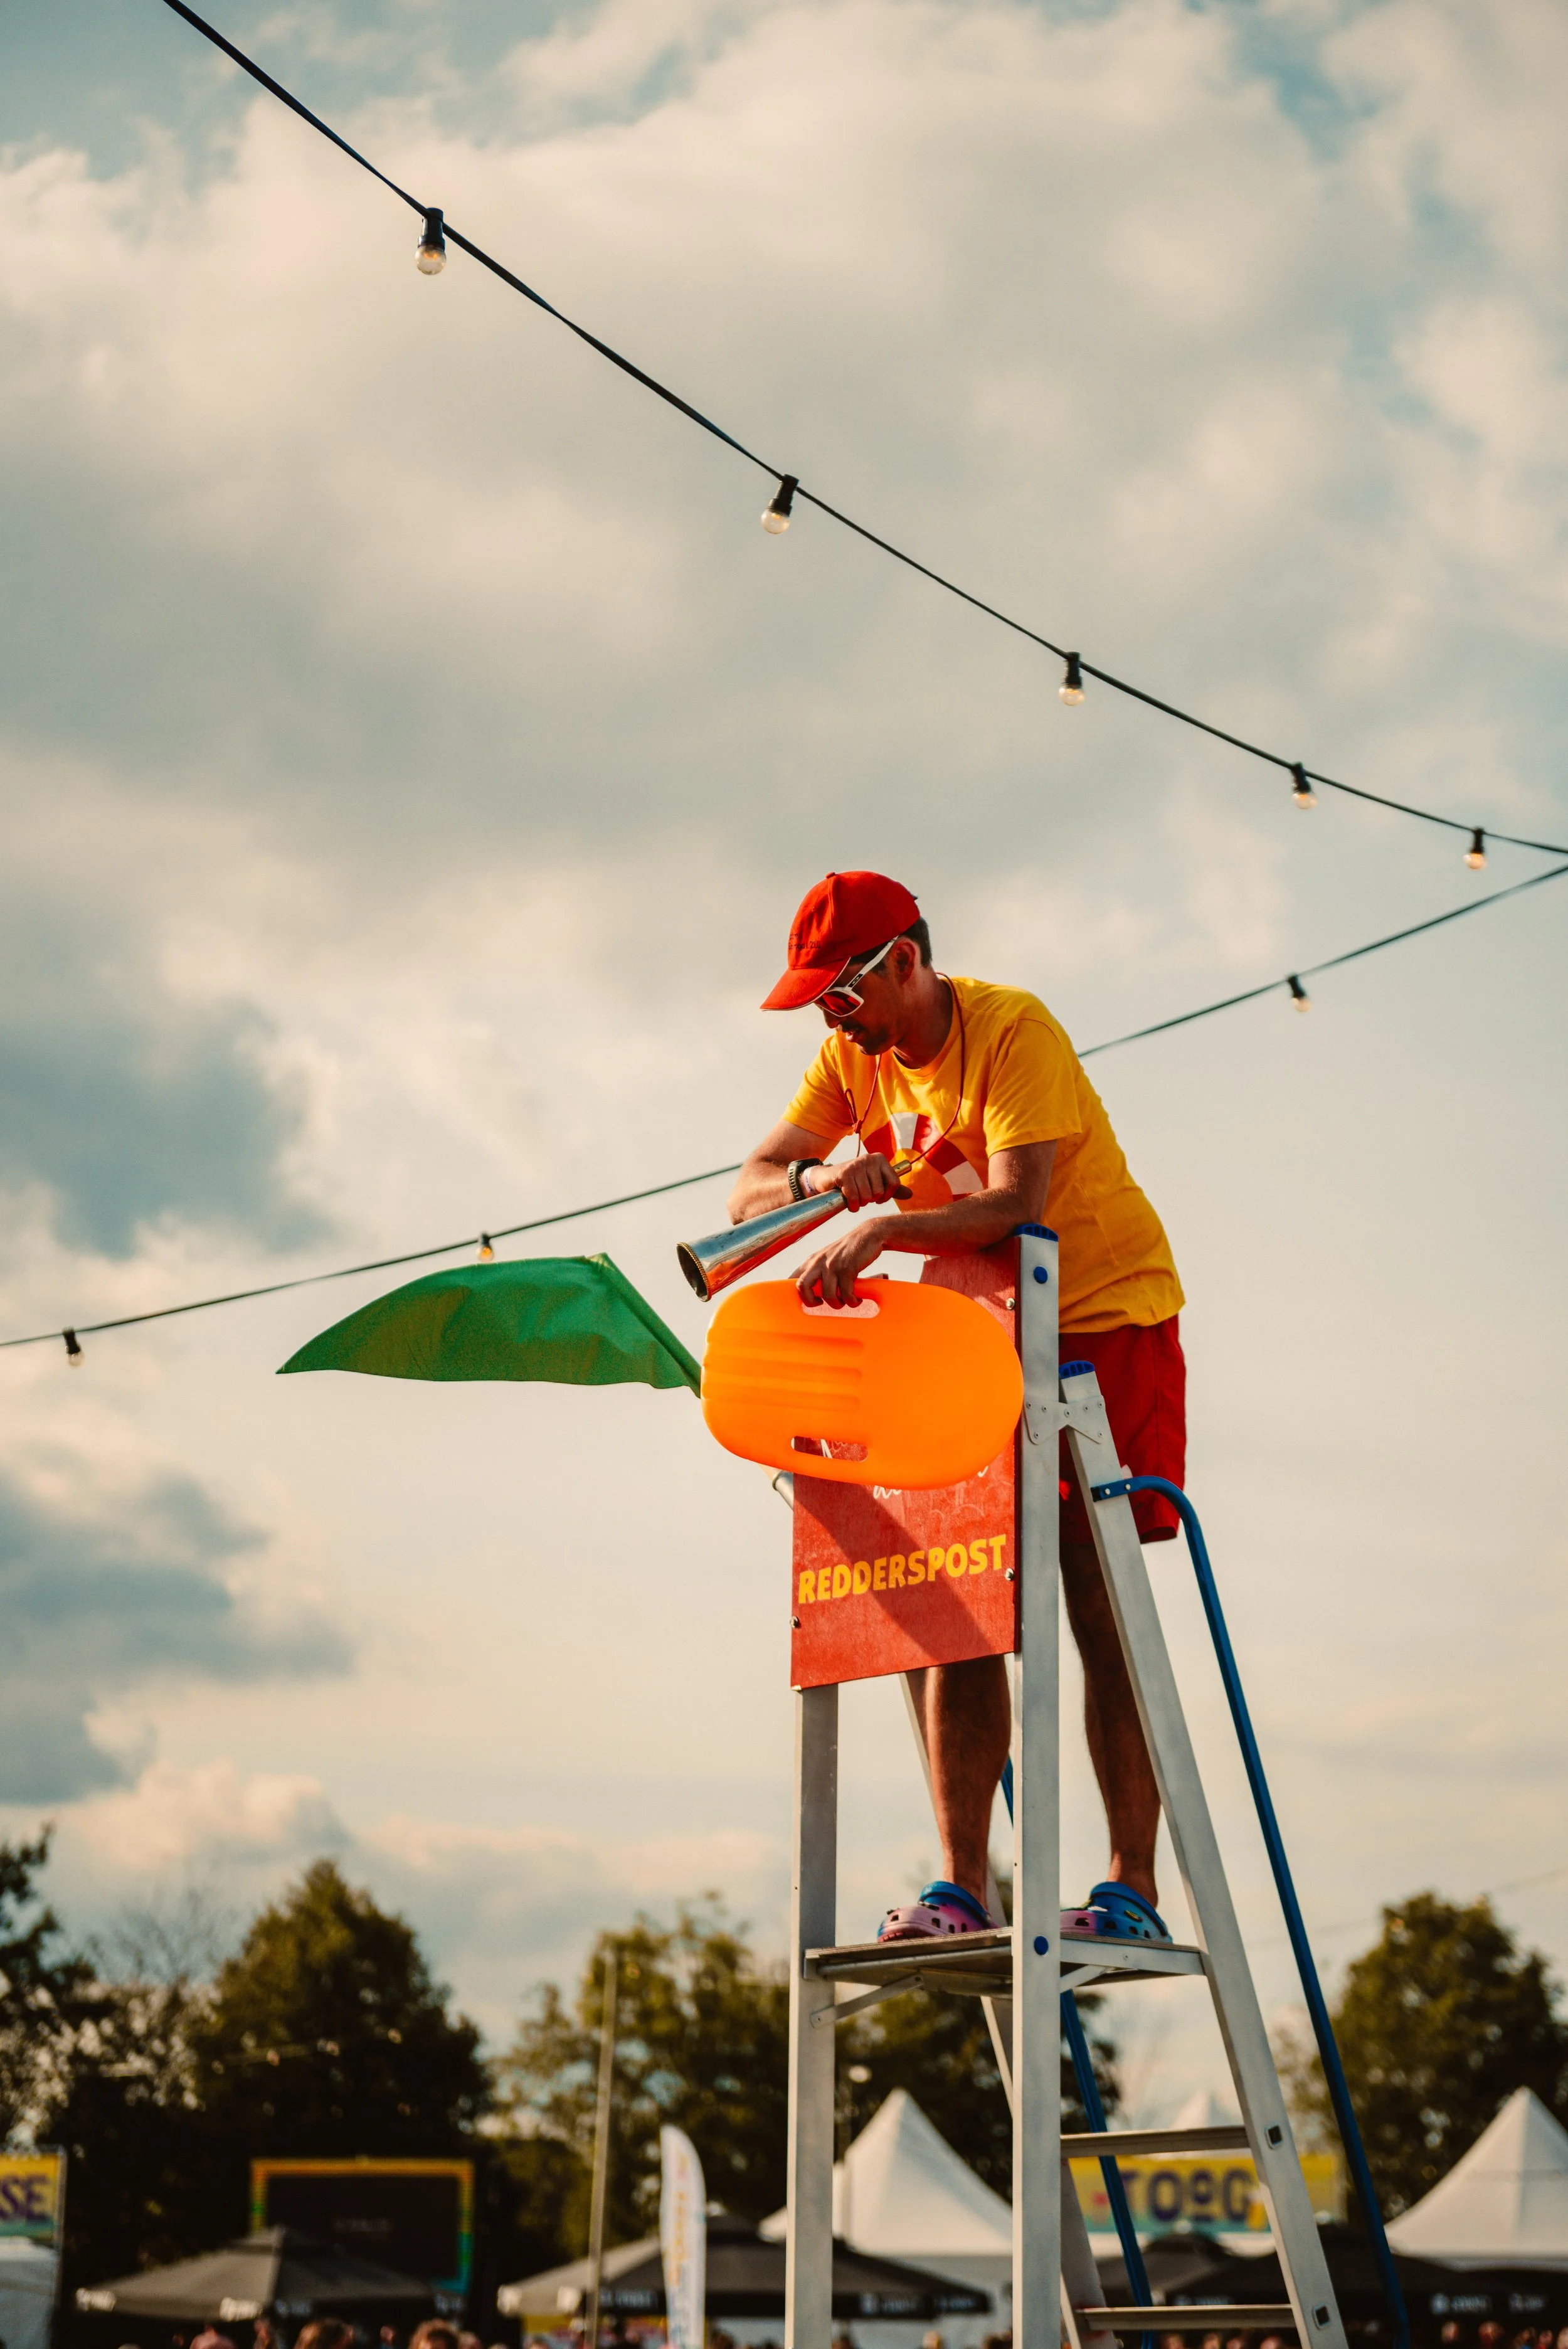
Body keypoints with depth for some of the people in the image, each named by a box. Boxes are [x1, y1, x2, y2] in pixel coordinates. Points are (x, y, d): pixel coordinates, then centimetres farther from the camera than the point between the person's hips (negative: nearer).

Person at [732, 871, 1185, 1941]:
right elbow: (750, 1190, -3)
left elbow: (1022, 1207, -30)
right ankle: (962, 1889, -5)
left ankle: (1134, 1889, -8)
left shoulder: (1014, 1030, -19)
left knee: (1101, 1608, -10)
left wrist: (883, 1227, -40)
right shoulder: (852, 1058, 2)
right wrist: (821, 1180, -24)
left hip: (1106, 1314, -6)